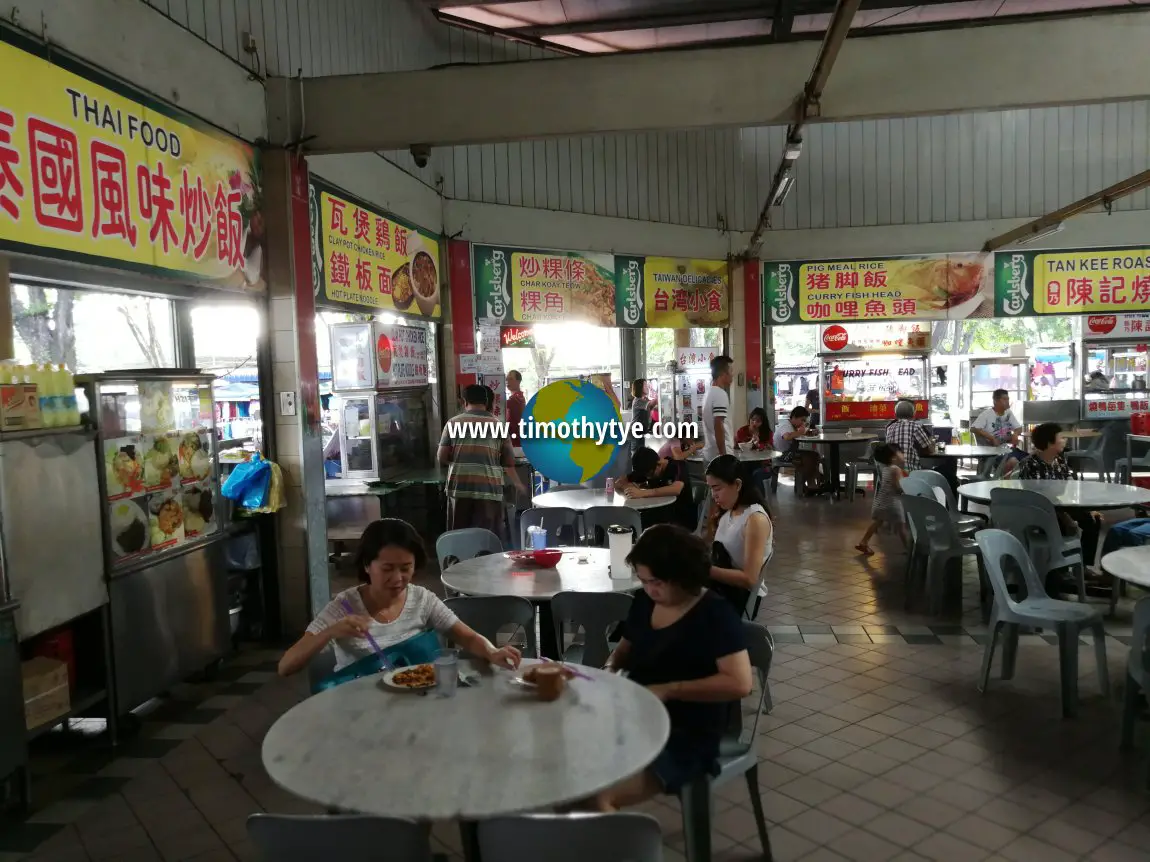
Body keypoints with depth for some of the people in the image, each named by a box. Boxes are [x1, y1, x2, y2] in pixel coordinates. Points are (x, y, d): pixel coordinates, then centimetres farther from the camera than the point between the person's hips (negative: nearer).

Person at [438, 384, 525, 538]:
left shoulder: (453, 423, 6)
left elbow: (442, 458, 3)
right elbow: (508, 462, 7)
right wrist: (518, 484, 23)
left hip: (459, 488, 1)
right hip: (488, 489, -1)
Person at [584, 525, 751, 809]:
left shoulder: (715, 614, -13)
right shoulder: (644, 601, 6)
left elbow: (740, 683, -23)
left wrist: (667, 690, -24)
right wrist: (610, 668, -1)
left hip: (687, 738, -7)